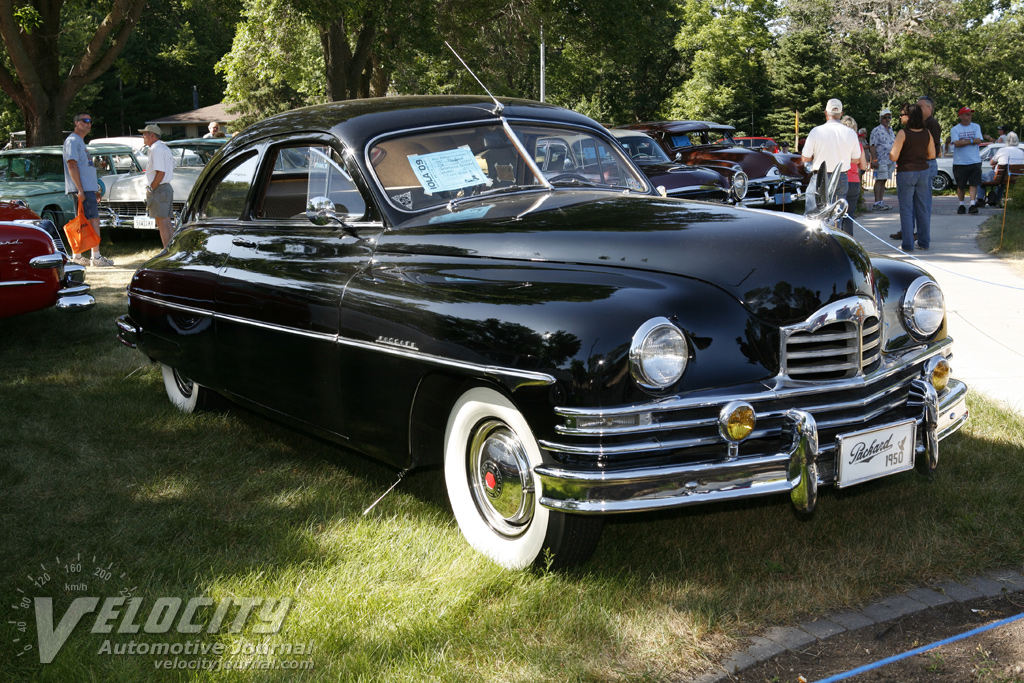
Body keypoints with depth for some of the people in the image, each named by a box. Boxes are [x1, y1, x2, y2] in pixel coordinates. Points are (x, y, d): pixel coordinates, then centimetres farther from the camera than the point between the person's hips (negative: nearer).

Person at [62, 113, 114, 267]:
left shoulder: (80, 142, 22)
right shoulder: (72, 141, -8)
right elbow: (72, 165, -17)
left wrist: (95, 190, 24)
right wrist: (80, 190, -23)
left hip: (87, 189, 10)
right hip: (82, 189, -10)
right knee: (94, 221, -11)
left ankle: (77, 255, 15)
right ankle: (96, 257, -11)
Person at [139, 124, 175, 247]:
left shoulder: (156, 149, -13)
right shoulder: (164, 148, 18)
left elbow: (160, 172, -22)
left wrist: (151, 189, -15)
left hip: (158, 189, -10)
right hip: (167, 188, 10)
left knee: (162, 223, -9)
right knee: (167, 222, 11)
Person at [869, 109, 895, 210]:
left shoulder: (891, 131, 19)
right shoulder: (876, 130, -5)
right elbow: (873, 146, -11)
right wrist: (874, 160, -19)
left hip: (890, 160, 8)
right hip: (880, 160, -8)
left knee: (884, 181, 8)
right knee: (879, 180, -10)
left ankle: (881, 201, 11)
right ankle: (877, 203, -10)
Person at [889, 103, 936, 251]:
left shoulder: (903, 133, -14)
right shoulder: (926, 133, 2)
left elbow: (893, 156, -18)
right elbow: (932, 154, 7)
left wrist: (890, 152, 4)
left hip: (906, 173, -5)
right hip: (923, 171, 5)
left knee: (906, 209, 2)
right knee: (922, 208, 13)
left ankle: (908, 244, 3)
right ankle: (924, 242, 19)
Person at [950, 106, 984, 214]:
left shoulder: (976, 127, 9)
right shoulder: (955, 129, 1)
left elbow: (979, 141, -4)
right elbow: (957, 143, -13)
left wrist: (964, 141, -8)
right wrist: (971, 141, -9)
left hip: (975, 161, 1)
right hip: (959, 162, -1)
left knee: (974, 184, -7)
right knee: (960, 185, 5)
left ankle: (973, 205, -9)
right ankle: (961, 205, 18)